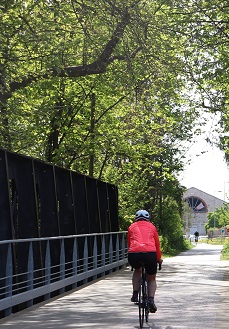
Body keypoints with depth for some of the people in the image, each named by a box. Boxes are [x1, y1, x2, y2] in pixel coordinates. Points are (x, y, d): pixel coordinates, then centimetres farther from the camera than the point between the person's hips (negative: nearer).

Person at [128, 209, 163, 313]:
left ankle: (135, 294, 22)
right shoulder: (152, 227, 25)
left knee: (137, 270, 34)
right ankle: (151, 300, 2)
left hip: (133, 253, 1)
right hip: (150, 253, 0)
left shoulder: (132, 227, 26)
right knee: (151, 279, 21)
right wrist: (159, 259, 44)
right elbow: (157, 244, 30)